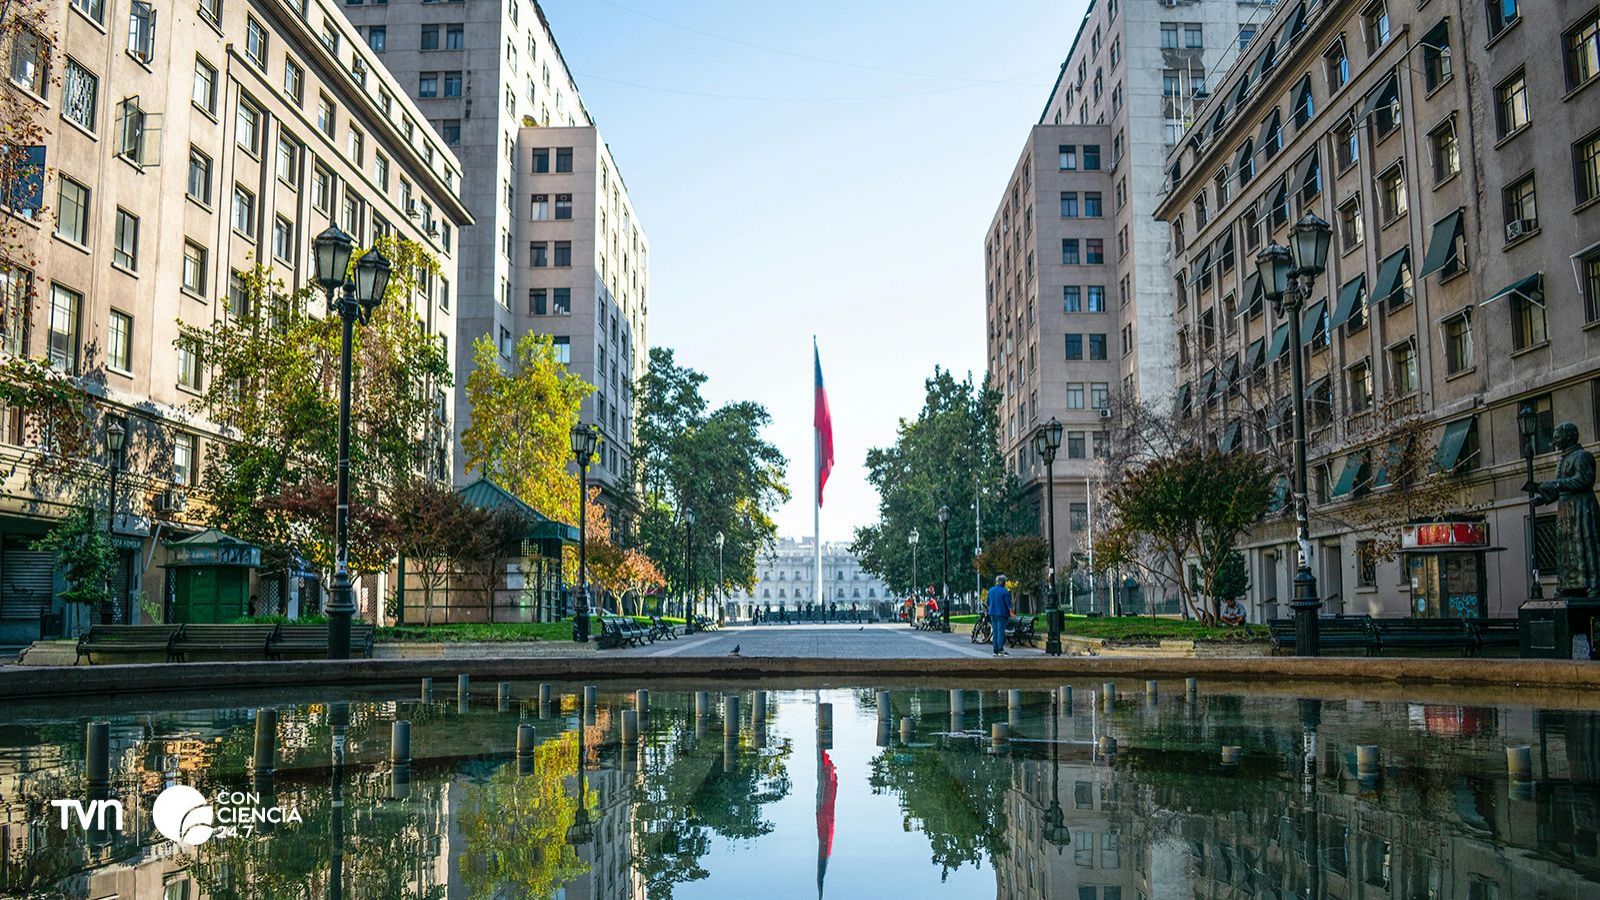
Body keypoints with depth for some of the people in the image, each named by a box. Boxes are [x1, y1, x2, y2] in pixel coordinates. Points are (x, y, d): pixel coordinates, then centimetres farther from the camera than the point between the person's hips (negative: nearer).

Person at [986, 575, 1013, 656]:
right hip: (1002, 614, -6)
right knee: (1001, 631, -8)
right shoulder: (1005, 592, -10)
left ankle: (995, 651, 8)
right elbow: (1008, 604, -12)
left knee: (995, 632, 8)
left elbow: (988, 603, 18)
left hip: (993, 614, 6)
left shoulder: (991, 590, 8)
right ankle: (1001, 650, -14)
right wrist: (1011, 613, -4)